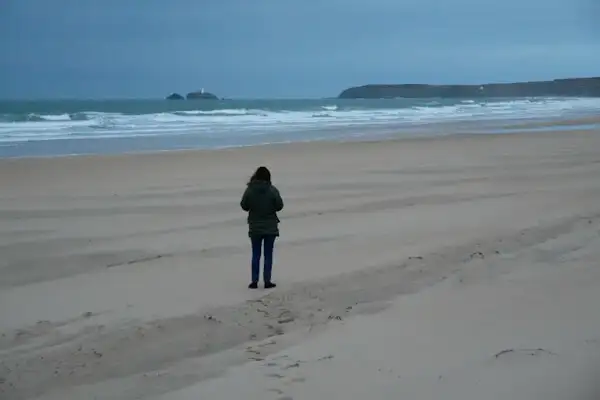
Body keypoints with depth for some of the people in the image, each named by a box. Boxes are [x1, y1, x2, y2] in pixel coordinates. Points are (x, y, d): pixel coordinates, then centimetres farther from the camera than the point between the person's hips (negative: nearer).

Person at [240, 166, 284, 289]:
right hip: (270, 227, -1)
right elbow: (279, 206, -7)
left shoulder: (249, 190, -11)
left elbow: (244, 206, -4)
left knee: (256, 255, 11)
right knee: (268, 255, 8)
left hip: (255, 227, 1)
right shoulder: (272, 190, -12)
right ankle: (267, 281, 7)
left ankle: (254, 281, 10)